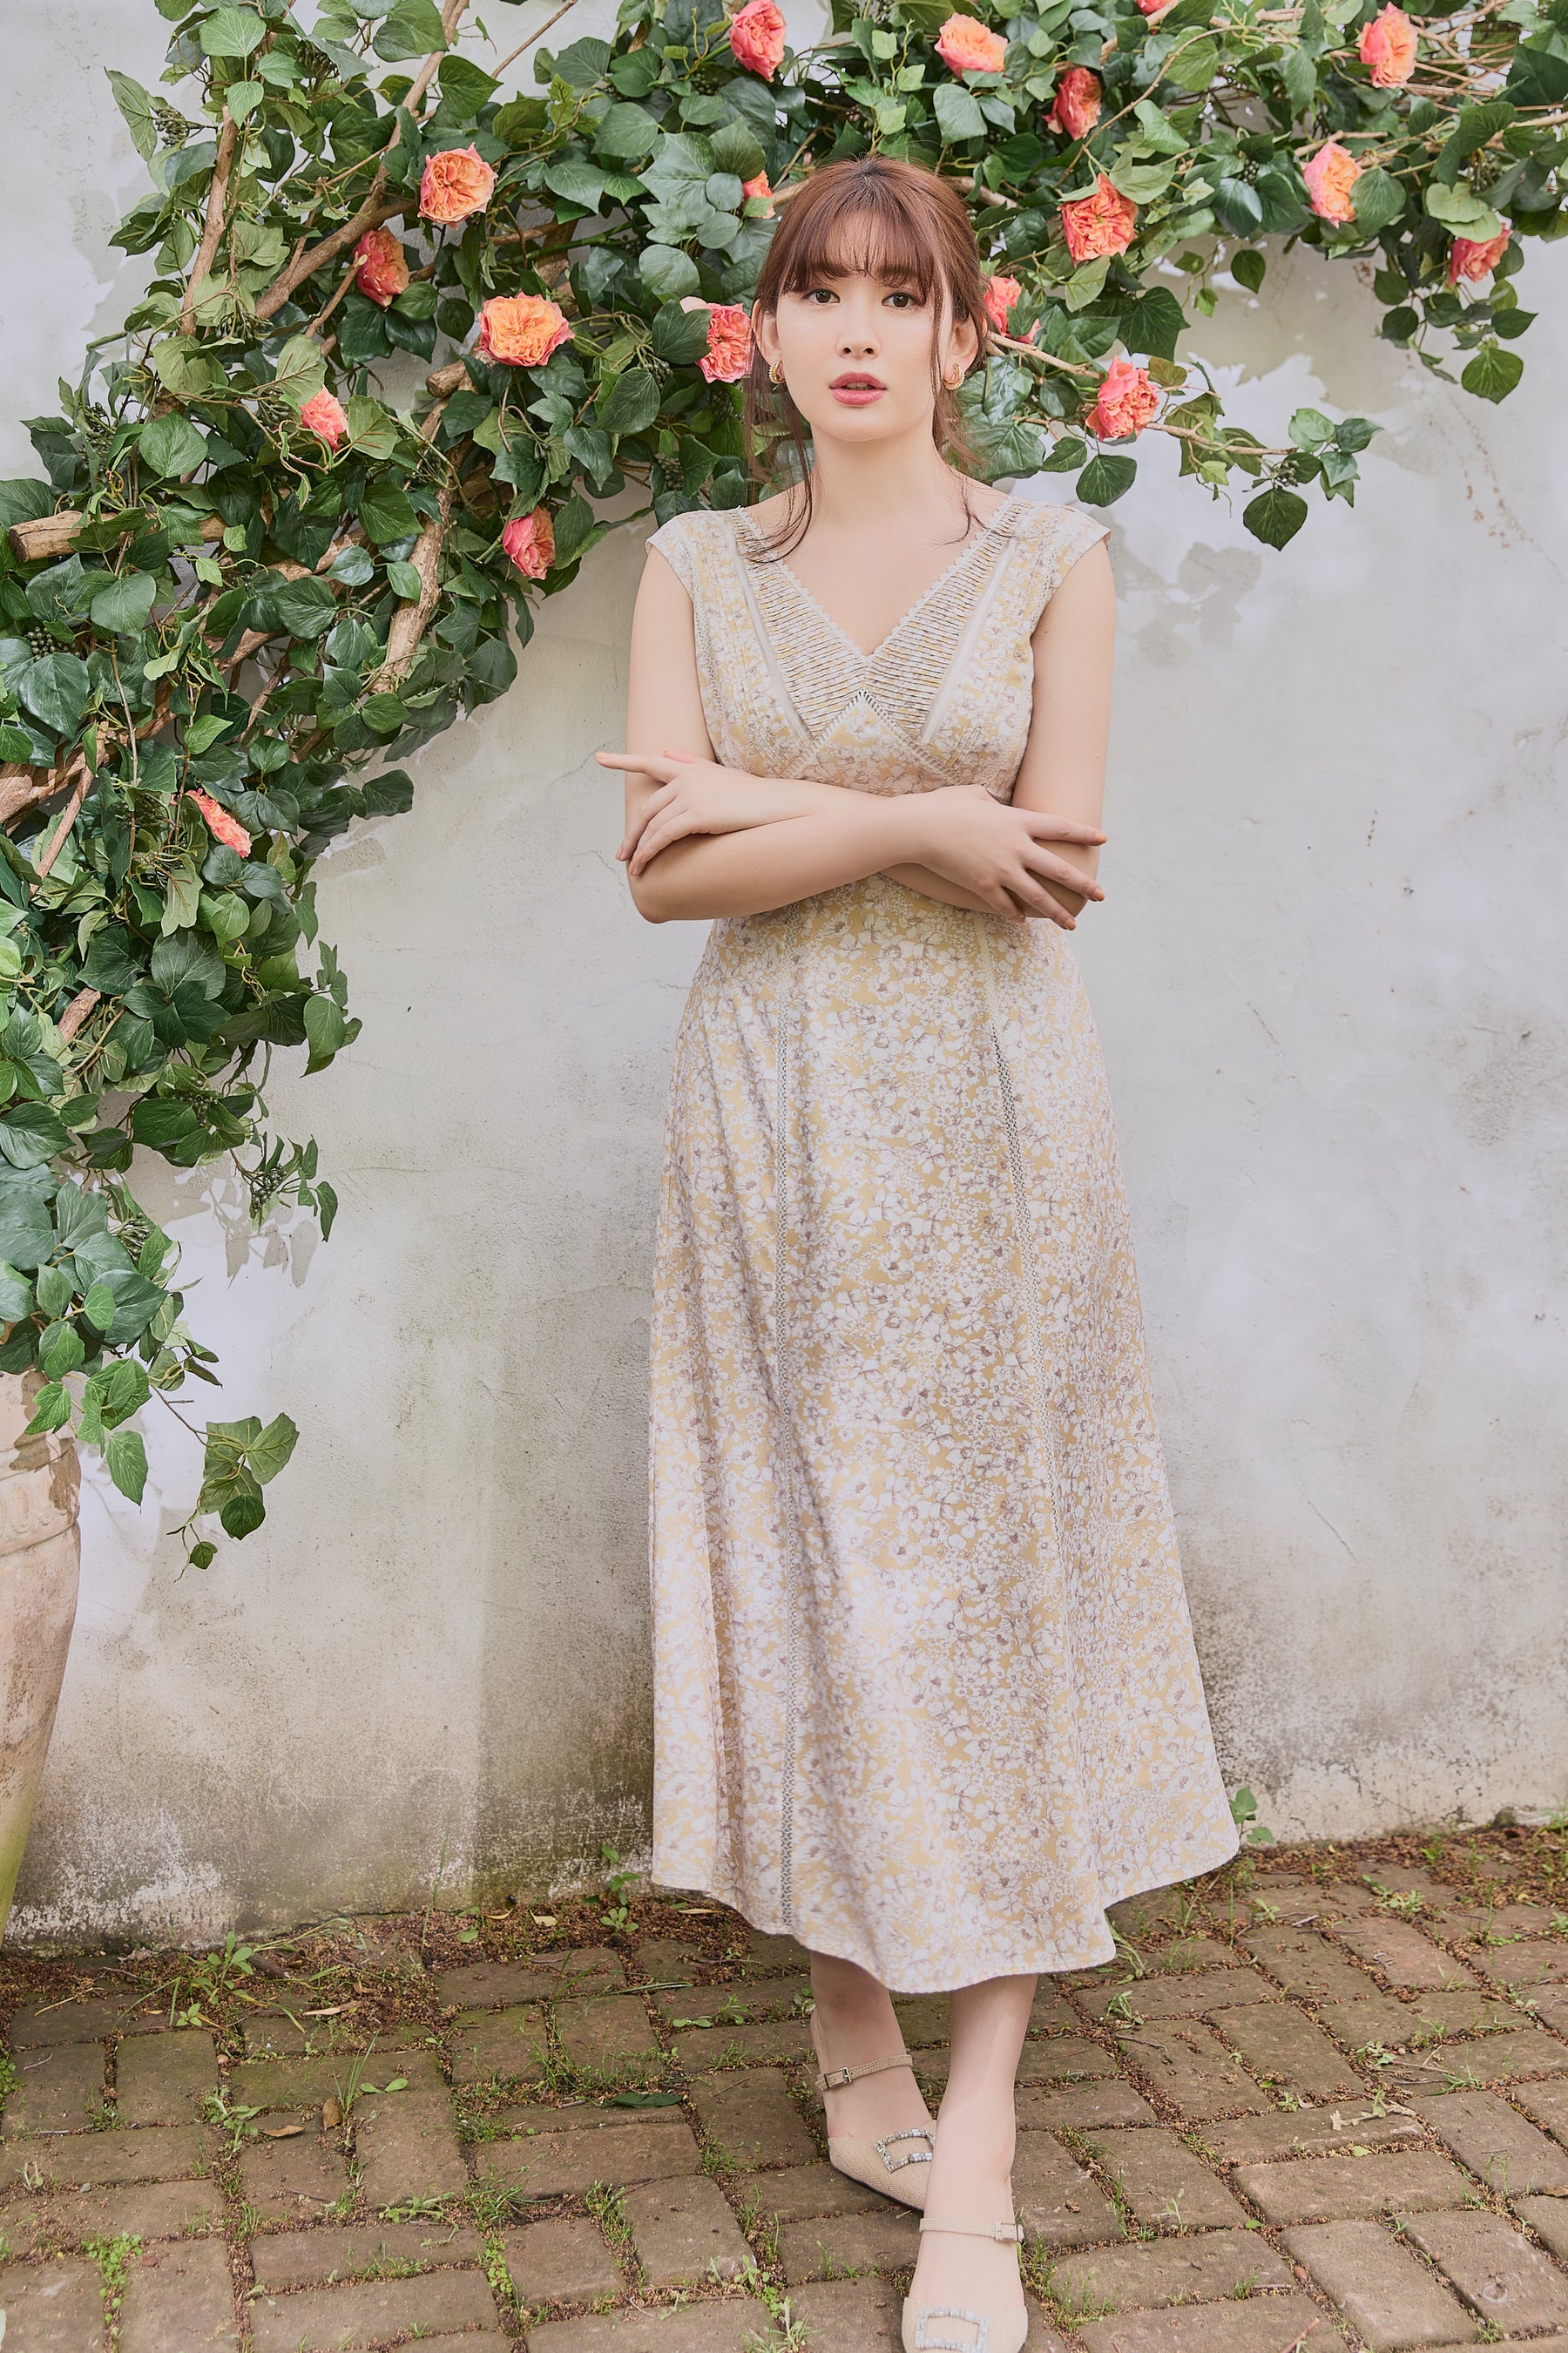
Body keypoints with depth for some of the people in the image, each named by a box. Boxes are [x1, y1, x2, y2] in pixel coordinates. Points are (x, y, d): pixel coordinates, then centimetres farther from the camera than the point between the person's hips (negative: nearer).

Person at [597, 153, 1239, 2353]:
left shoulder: (1053, 556, 3)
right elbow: (660, 865, -3)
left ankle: (975, 2169, 1)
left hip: (990, 1110, -1)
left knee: (989, 1579, -3)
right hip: (773, 1109, 2)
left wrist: (770, 809, -8)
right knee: (803, 1577, 4)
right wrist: (911, 824, -13)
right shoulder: (700, 563, 8)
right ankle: (853, 2044, 20)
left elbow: (1055, 868, -6)